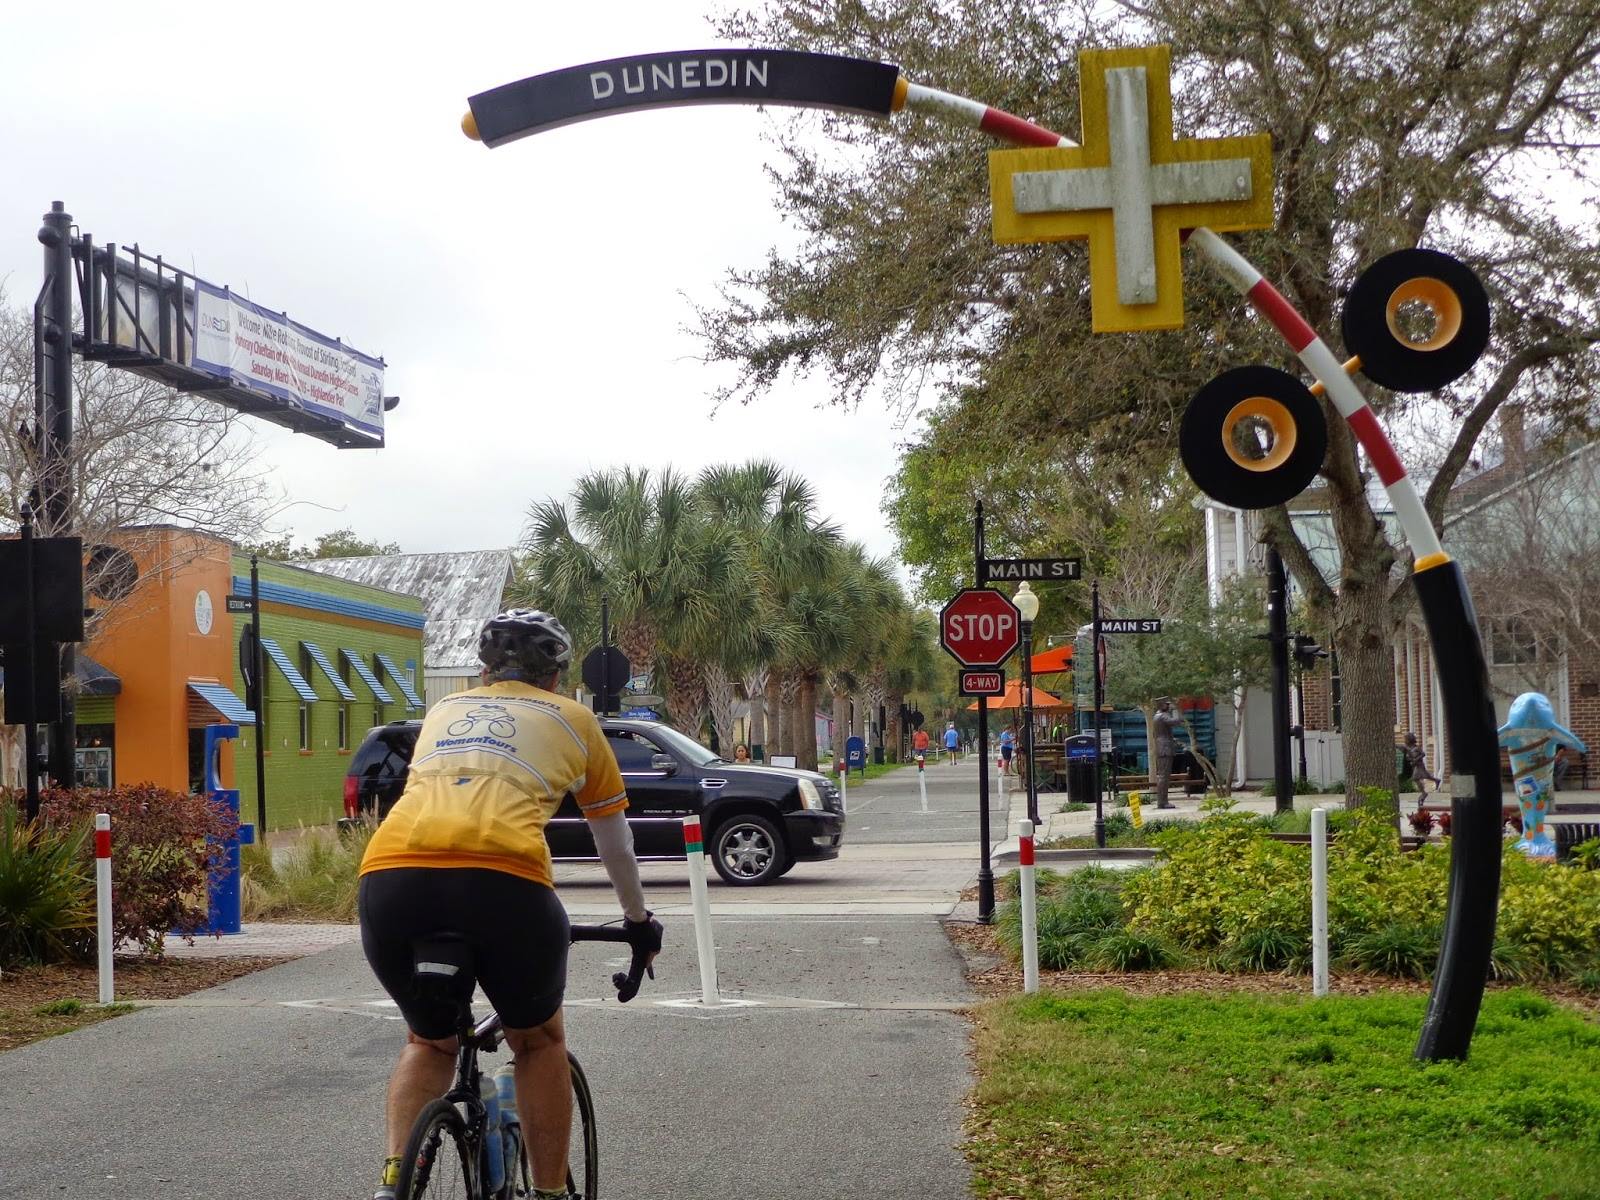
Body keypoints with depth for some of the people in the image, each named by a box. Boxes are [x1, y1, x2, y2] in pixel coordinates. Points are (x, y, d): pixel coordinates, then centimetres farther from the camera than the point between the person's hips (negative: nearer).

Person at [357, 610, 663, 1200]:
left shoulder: (444, 710, 32)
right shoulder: (572, 718, 24)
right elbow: (616, 845, 35)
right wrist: (639, 920, 52)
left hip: (390, 879, 3)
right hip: (502, 881, -3)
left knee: (429, 1042, 27)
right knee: (540, 1042, 24)